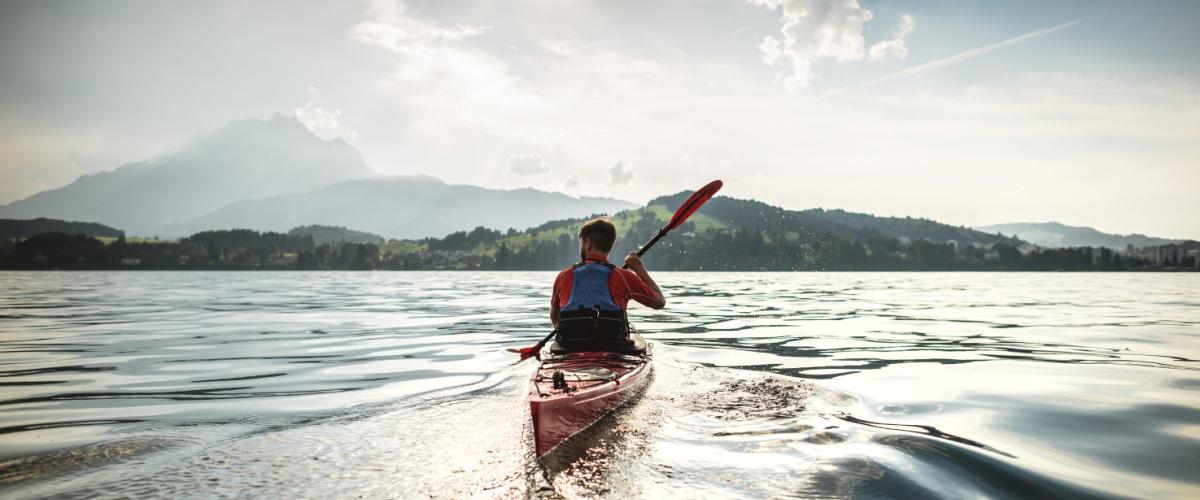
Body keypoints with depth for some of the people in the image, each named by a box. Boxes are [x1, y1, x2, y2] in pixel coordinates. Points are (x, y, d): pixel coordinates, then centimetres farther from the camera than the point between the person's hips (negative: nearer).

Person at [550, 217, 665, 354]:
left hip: (570, 349, 1)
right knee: (636, 339, 31)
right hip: (614, 351, 0)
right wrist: (641, 270, 21)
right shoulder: (623, 277, -1)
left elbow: (554, 317, 19)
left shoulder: (564, 277, 4)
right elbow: (660, 302, 10)